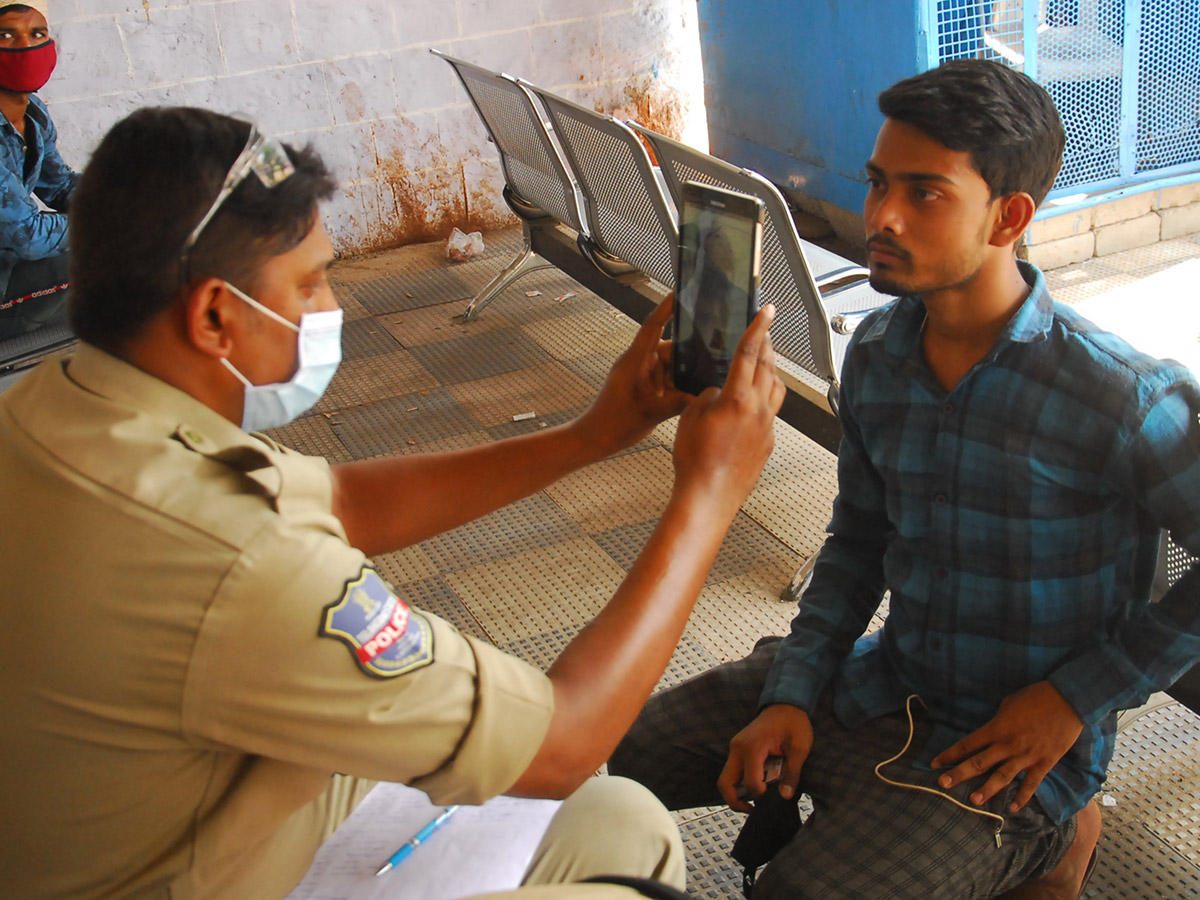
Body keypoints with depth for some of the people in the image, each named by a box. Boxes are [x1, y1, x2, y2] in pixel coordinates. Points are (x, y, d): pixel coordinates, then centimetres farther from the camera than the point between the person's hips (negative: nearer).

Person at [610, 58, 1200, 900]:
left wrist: (1079, 695, -15)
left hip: (1014, 745, -5)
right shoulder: (874, 354, -4)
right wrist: (791, 695, -4)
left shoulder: (1122, 398, -24)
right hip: (885, 682, 6)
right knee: (605, 754, 4)